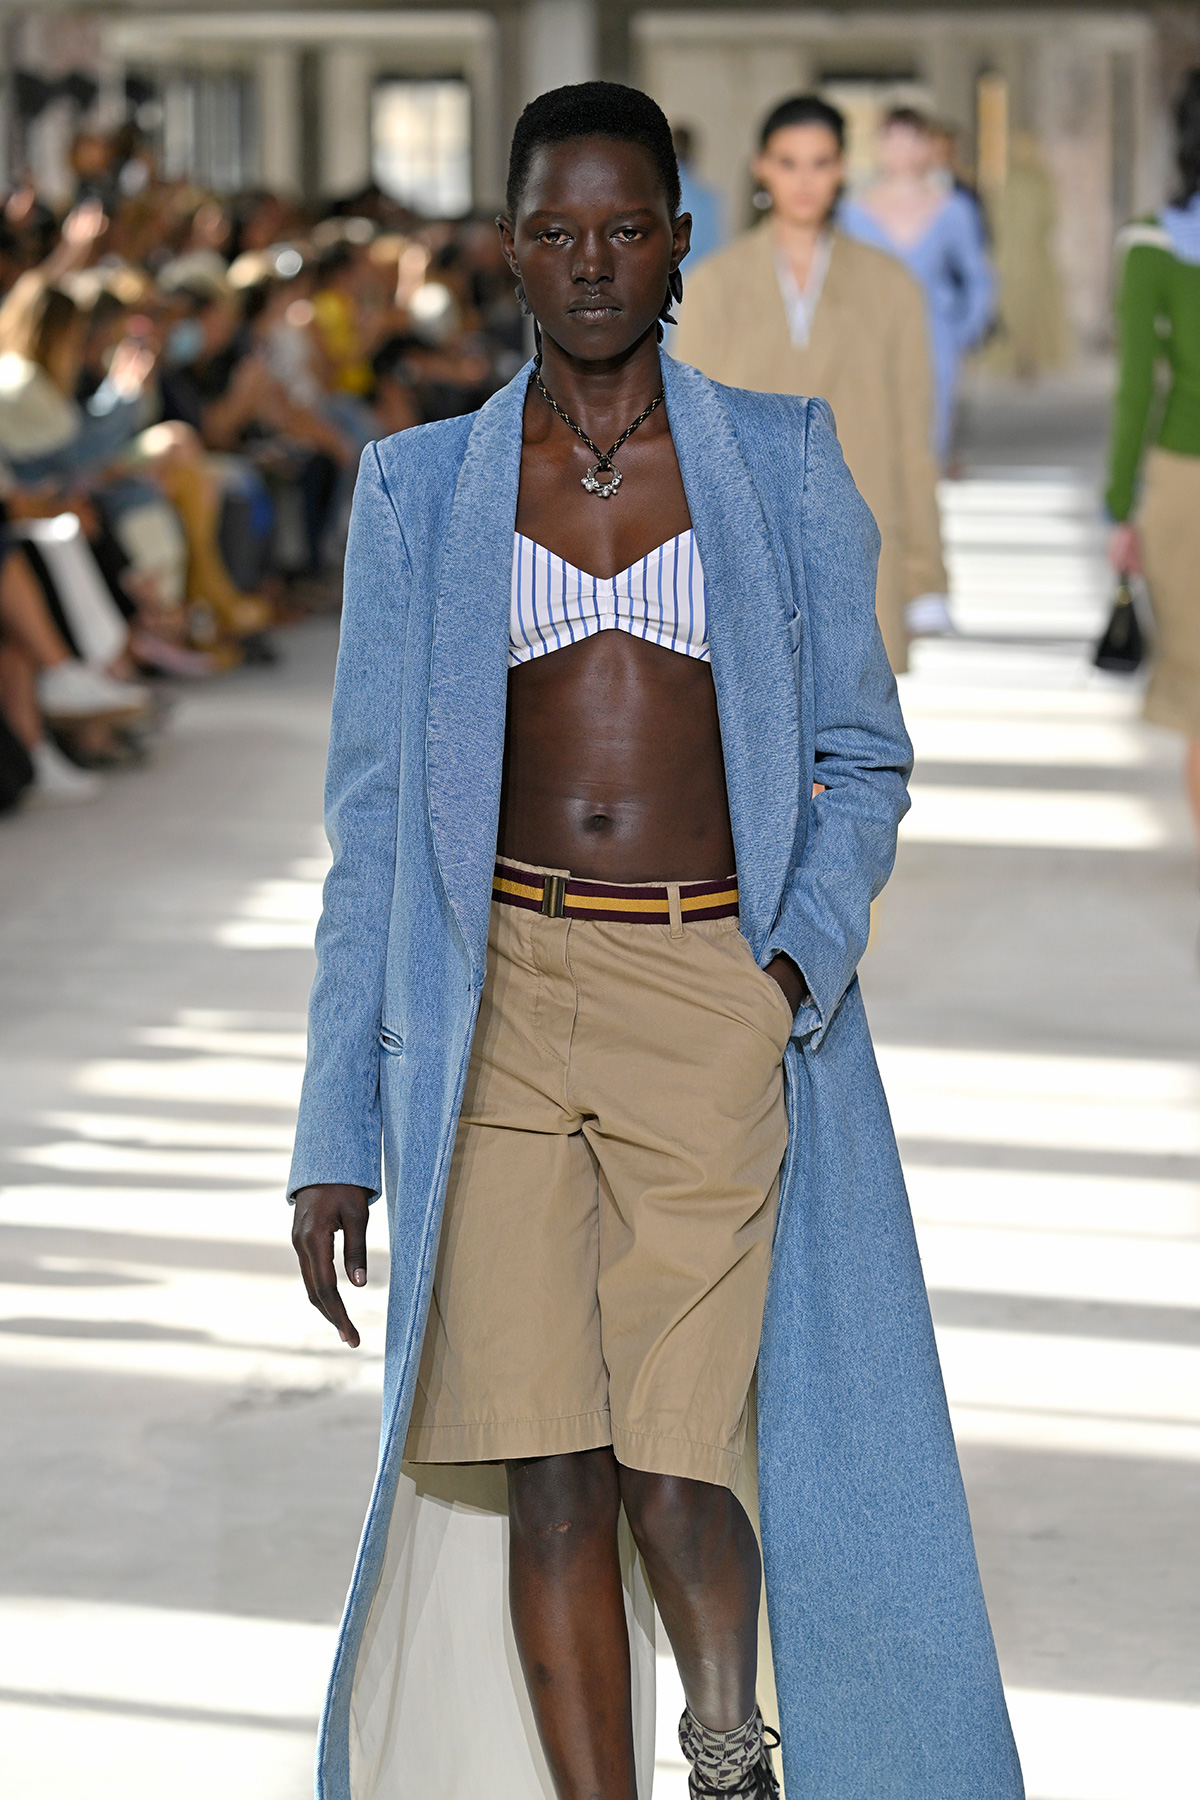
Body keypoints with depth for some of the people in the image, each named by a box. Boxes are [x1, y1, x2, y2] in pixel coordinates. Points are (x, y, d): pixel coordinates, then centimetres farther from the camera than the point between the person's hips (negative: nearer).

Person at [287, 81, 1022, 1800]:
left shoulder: (781, 463, 8)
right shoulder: (423, 491, 8)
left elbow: (861, 755, 12)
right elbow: (375, 821, 8)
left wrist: (804, 960, -8)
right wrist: (337, 1138, 4)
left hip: (715, 1003, -1)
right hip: (498, 999, 1)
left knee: (675, 1461, -6)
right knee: (548, 1471, -5)